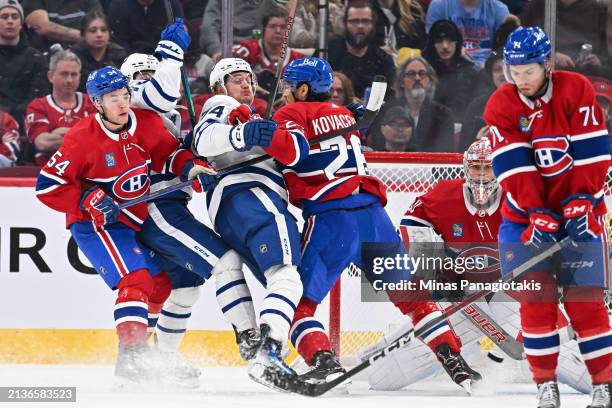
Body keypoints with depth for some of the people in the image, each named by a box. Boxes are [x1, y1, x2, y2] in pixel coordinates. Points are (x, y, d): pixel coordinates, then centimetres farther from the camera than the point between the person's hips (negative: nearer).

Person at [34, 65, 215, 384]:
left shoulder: (147, 124, -6)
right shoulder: (82, 139, -21)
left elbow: (168, 153, 11)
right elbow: (47, 186, -18)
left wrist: (190, 168, -10)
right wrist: (89, 200, -27)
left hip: (138, 221, 7)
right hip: (96, 225, -7)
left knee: (162, 285, 13)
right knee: (135, 280, -24)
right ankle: (130, 358, -26)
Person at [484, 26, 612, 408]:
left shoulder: (576, 90, -10)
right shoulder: (501, 106, -6)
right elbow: (514, 168, -12)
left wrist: (580, 204, -19)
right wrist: (538, 215, -21)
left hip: (578, 209, -1)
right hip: (527, 213, 1)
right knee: (536, 297, -6)